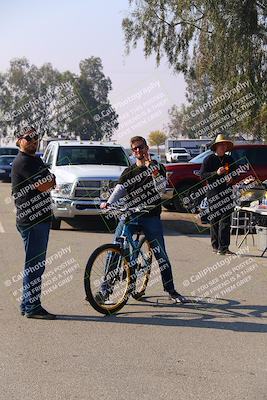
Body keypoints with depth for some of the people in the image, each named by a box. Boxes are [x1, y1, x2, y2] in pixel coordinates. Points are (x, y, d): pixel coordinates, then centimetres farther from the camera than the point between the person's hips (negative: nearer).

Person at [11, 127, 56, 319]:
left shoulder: (36, 160, 19)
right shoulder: (23, 162, -13)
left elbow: (50, 183, 15)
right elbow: (44, 186, -21)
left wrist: (48, 181, -7)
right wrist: (50, 180, 0)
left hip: (41, 218, 10)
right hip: (31, 221, -10)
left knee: (37, 264, 14)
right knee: (34, 265, -7)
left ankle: (27, 304, 22)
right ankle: (32, 307, -2)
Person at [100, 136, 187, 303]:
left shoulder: (158, 167, 5)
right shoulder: (129, 172, 13)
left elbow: (161, 188, -11)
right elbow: (119, 189, 0)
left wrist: (151, 169, -21)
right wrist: (108, 203, -18)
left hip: (151, 217, -2)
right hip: (129, 216, 2)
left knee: (161, 255, -1)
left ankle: (171, 291, 10)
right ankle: (105, 290, -3)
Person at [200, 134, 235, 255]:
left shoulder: (229, 159, 15)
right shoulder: (209, 159, 1)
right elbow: (202, 174, -6)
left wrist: (231, 178, 4)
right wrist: (216, 173, -18)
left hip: (227, 193, 3)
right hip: (213, 193, -3)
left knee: (226, 220, -5)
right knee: (214, 220, 2)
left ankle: (223, 247, -6)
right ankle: (215, 245, 9)